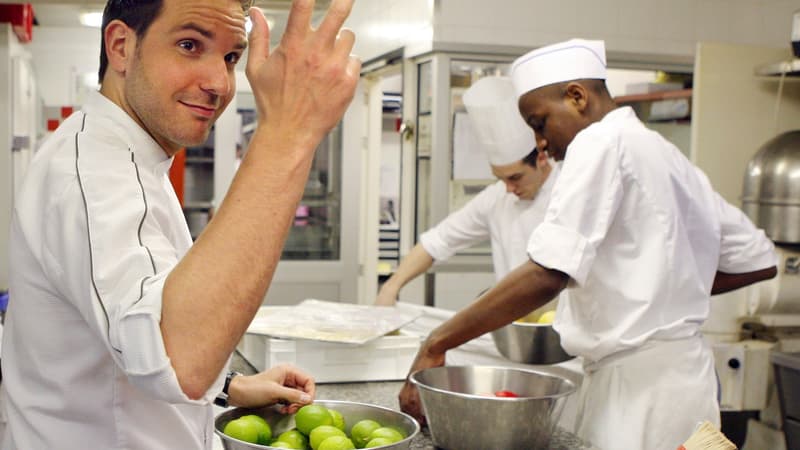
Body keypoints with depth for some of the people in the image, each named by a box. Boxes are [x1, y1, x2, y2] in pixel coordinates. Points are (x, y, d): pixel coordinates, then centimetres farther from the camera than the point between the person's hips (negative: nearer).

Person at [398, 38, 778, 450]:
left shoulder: (601, 142, -12)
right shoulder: (668, 156, 15)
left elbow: (547, 275, -24)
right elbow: (758, 261, 18)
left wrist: (436, 343, -21)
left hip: (638, 382, -9)